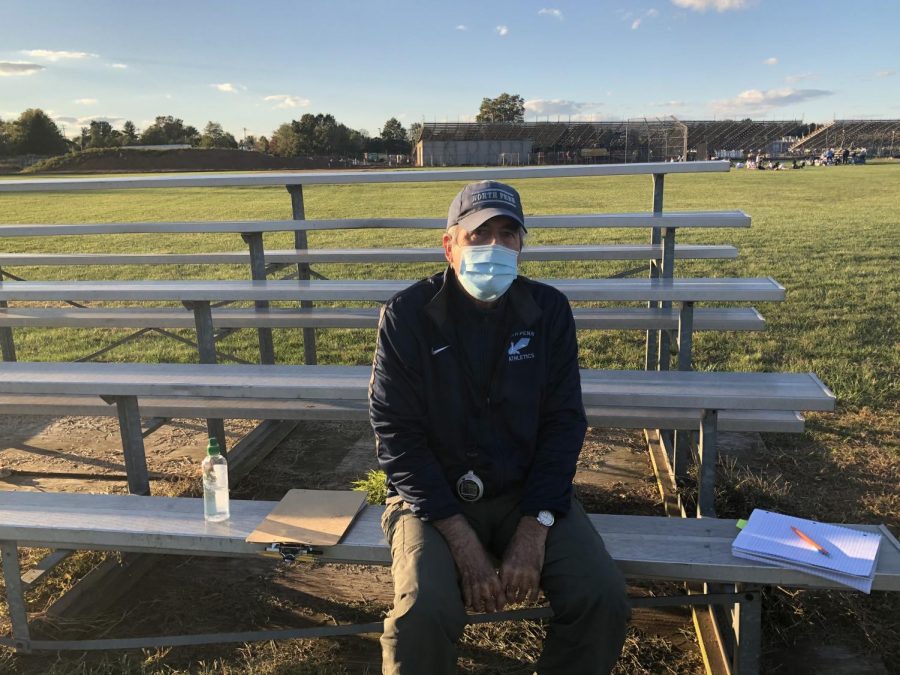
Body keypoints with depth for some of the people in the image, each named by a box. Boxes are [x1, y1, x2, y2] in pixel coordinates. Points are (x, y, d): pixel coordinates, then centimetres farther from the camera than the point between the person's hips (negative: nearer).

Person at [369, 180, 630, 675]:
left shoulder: (549, 310, -2)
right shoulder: (407, 315, -9)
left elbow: (563, 422, -3)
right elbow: (397, 435, -11)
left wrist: (534, 529, -15)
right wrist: (461, 538, -19)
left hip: (528, 491, 3)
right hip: (434, 495, -2)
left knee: (603, 598, -17)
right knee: (424, 612, -27)